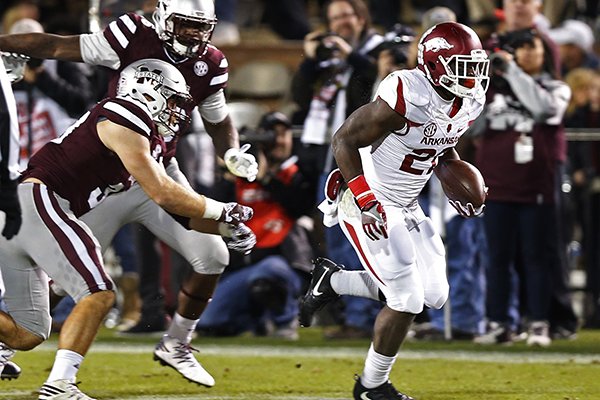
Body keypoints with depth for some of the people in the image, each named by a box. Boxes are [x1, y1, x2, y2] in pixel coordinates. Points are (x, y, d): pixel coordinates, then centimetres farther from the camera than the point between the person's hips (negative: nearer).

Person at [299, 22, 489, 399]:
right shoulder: (406, 99, -28)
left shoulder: (468, 103, -2)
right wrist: (366, 201, -27)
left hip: (407, 207, 8)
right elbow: (344, 141, -22)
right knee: (407, 301, -10)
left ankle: (332, 281, 21)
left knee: (433, 294, 5)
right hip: (368, 204, -8)